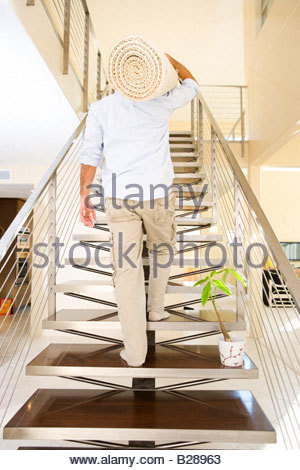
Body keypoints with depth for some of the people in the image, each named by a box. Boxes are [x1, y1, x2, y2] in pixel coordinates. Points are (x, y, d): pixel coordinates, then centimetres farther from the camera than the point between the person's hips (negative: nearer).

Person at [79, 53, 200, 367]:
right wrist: (165, 57, 33)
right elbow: (191, 85, 26)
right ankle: (156, 307, 38)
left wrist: (84, 197, 6)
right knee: (161, 251, 26)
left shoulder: (100, 108, 8)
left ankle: (135, 351, 4)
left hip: (120, 197, 0)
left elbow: (90, 155, 3)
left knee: (127, 269, 0)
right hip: (158, 193, 0)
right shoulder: (161, 102, 6)